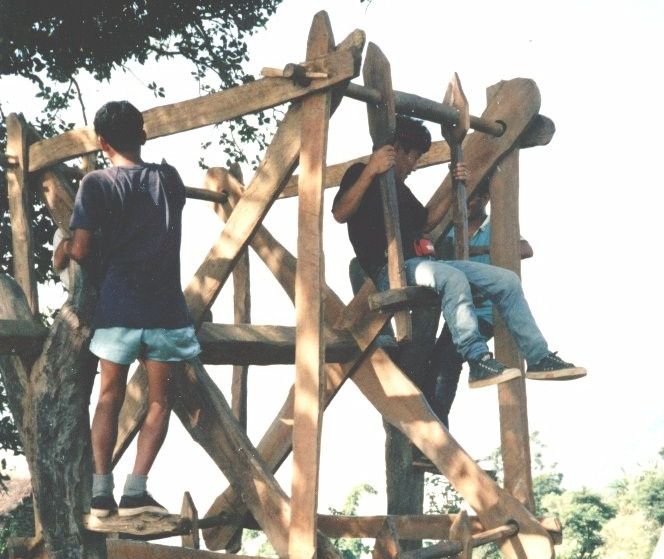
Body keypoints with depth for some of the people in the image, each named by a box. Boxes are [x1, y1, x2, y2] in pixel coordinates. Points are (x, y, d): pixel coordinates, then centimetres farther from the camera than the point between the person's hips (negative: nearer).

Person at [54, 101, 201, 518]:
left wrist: (63, 253, 16)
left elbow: (82, 250, -8)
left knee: (110, 397, 12)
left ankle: (102, 491, 6)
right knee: (158, 400, 7)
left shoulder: (96, 184, -3)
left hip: (118, 307, -1)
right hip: (164, 307, 1)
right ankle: (136, 491, -3)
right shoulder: (169, 178, 7)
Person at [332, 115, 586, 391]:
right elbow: (339, 213, -16)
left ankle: (539, 358, 0)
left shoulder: (399, 186, 27)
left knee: (506, 280, -1)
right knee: (453, 278, -39)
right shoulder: (361, 174, 2)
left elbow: (424, 222, 33)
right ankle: (479, 362, -39)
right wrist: (370, 171, -24)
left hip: (421, 262, 9)